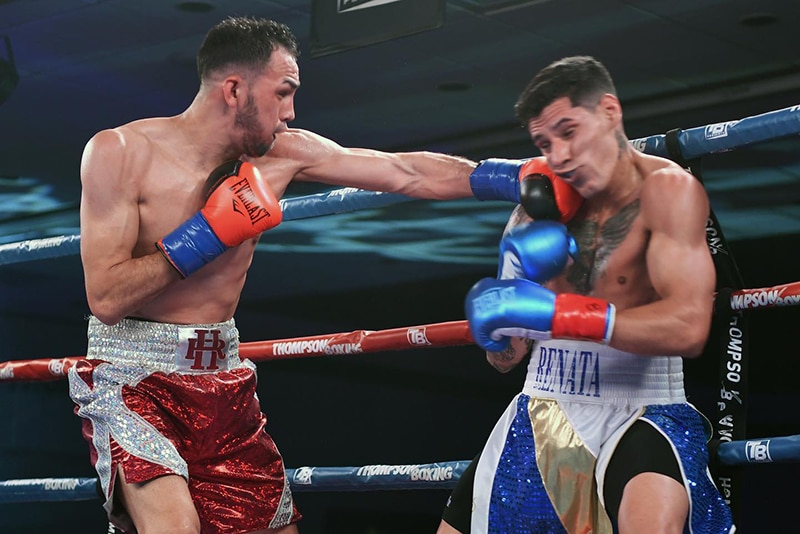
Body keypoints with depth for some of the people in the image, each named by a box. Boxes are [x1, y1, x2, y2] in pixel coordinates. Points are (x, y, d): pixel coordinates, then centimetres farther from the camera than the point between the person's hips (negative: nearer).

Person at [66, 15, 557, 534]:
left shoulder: (282, 152, 0)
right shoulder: (120, 152, -13)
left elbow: (408, 173, 3)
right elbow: (106, 298, -19)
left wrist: (519, 178, -1)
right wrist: (210, 234, -19)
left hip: (224, 382, 6)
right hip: (133, 377, -6)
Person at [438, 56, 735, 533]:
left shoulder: (666, 189, -10)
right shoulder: (541, 209, 7)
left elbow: (688, 327, -24)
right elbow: (504, 359, 9)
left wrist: (554, 312, -28)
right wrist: (517, 281, -11)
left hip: (641, 409, -6)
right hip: (543, 412, 6)